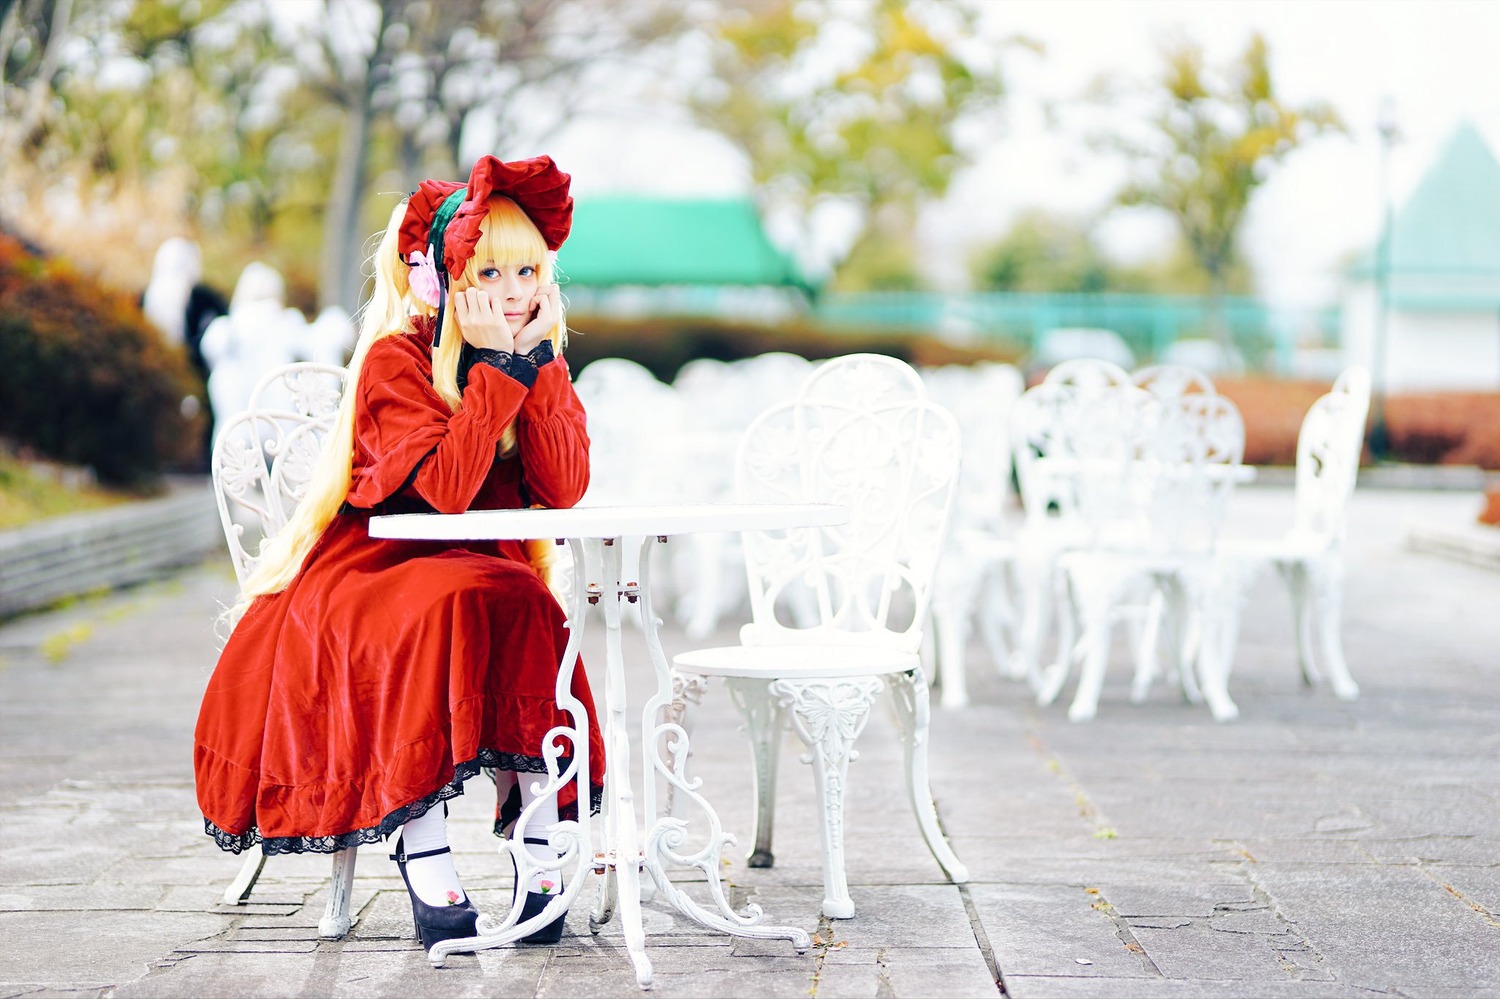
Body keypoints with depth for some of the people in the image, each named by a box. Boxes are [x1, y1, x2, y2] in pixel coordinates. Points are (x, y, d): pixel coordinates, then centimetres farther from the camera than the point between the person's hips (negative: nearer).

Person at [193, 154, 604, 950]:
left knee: (529, 614, -29)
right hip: (366, 576, -4)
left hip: (485, 577, 4)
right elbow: (445, 488, -26)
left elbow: (564, 490, -11)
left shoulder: (539, 360, 6)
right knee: (445, 614, -36)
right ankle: (422, 852, -31)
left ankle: (537, 837, -26)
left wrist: (539, 360, -15)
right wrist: (497, 368, -23)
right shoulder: (395, 360, -10)